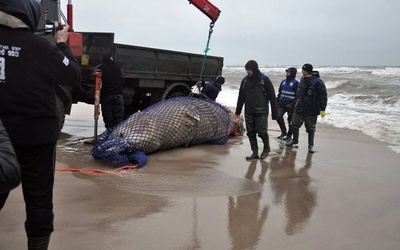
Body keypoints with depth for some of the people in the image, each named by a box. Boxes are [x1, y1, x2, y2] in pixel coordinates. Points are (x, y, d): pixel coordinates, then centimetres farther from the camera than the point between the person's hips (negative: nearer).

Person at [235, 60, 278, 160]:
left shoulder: (264, 79, -5)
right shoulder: (245, 80, 8)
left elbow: (272, 96, -4)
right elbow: (241, 97, 15)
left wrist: (274, 113, -7)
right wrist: (238, 111, 14)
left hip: (261, 111, -4)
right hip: (249, 112, 5)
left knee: (262, 132, -6)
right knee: (251, 133, 5)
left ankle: (266, 149, 19)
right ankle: (255, 152, 15)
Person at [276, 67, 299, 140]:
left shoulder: (295, 83, -6)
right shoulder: (283, 82, 12)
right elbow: (279, 92, 20)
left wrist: (292, 104, -19)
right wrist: (277, 101, 12)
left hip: (290, 105, -5)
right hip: (282, 104, 5)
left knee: (290, 120, 4)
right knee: (278, 116, -12)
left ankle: (289, 135, 19)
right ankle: (283, 131, 4)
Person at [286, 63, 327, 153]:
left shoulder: (317, 82, -15)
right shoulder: (303, 79, 6)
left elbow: (323, 96, -14)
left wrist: (322, 109, -18)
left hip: (311, 110, -6)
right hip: (299, 108, 6)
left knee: (311, 129, 5)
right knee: (294, 125, 13)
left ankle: (310, 146, 18)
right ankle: (295, 140, 36)